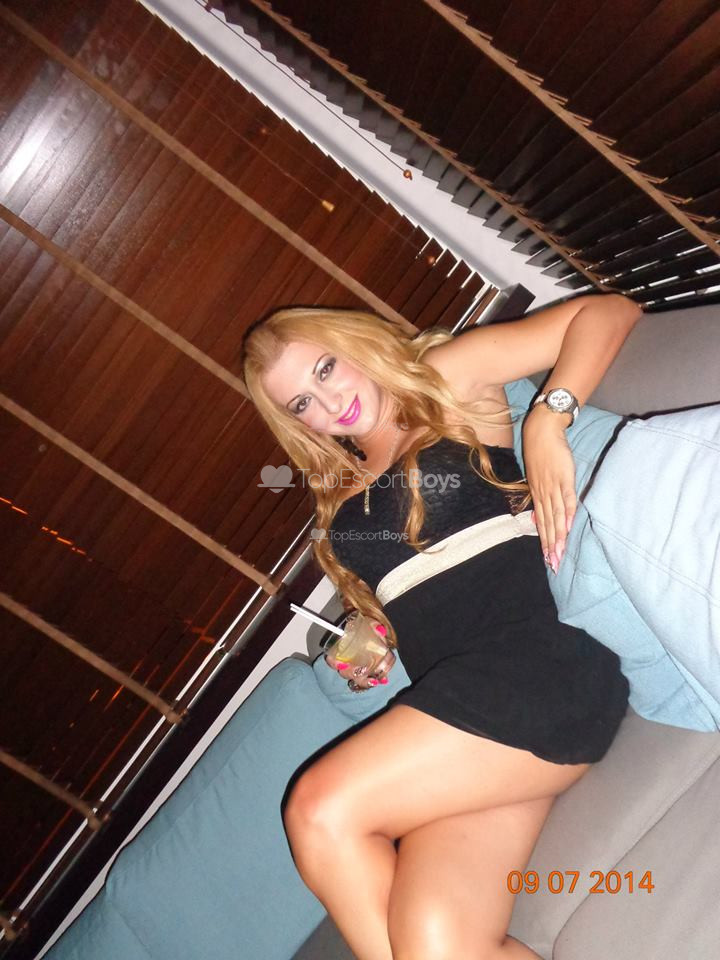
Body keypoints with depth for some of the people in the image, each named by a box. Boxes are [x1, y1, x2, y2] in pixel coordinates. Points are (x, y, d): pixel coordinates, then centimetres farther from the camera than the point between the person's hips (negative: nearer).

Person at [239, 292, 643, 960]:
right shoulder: (341, 492, 24)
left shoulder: (448, 377, 9)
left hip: (534, 662, -4)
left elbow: (609, 309, 6)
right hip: (451, 698, 5)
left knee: (321, 813, -20)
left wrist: (547, 421, -9)